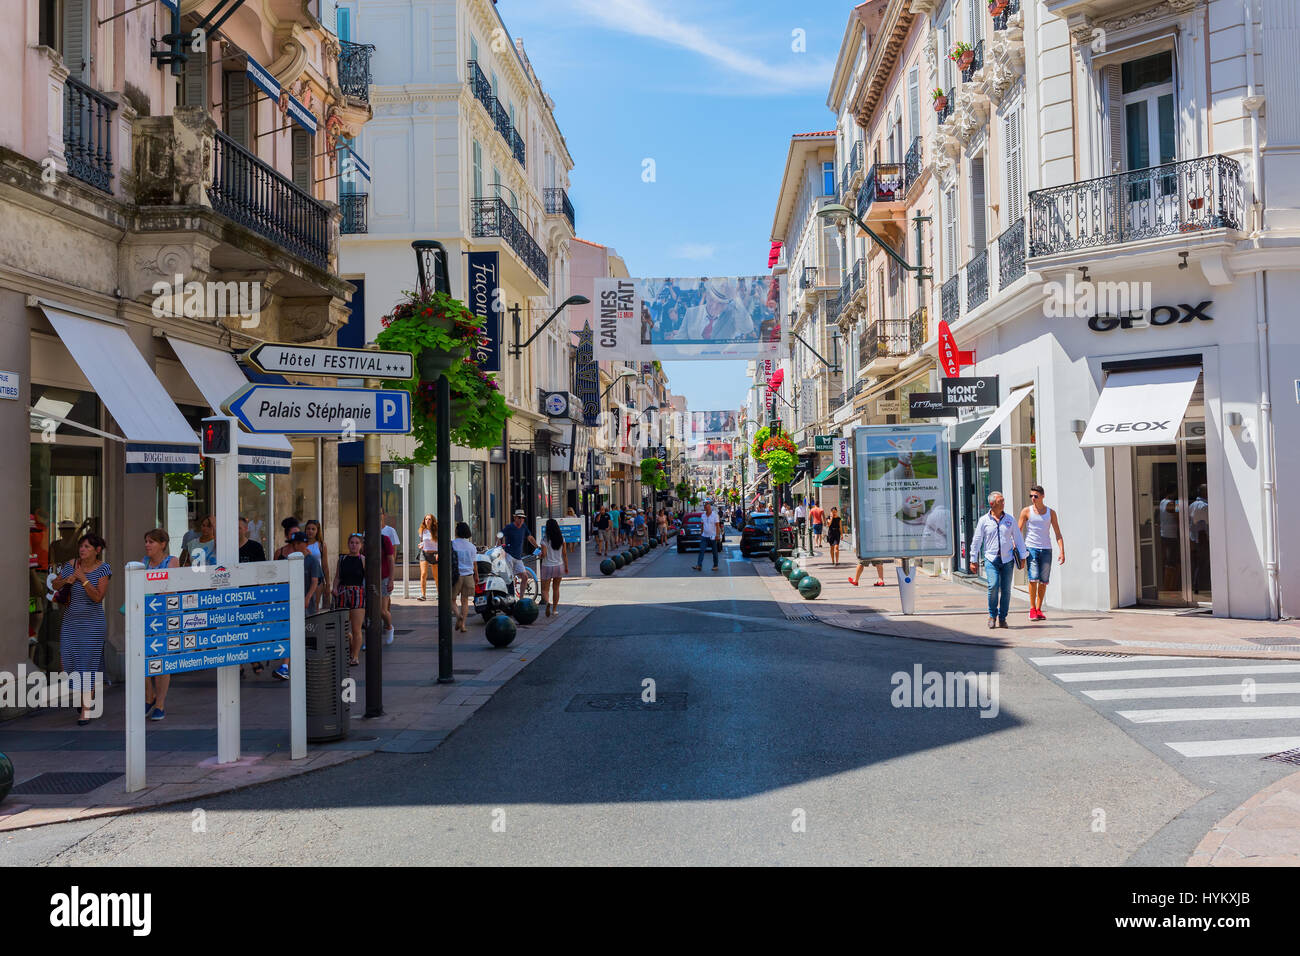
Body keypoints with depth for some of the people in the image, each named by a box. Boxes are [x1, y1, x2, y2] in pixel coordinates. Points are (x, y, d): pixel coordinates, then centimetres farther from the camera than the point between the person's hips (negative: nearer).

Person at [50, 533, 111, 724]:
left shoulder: (103, 569, -10)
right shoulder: (71, 565, 1)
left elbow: (98, 597, -18)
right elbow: (55, 586, 14)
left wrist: (83, 579, -22)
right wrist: (66, 580, -7)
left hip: (92, 623, -5)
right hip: (71, 620, 5)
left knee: (87, 664, -5)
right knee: (69, 661, 7)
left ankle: (86, 709, 1)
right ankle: (90, 690, 35)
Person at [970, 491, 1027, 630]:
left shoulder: (1009, 520, 7)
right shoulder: (984, 520, 2)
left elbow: (1018, 539, 12)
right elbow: (976, 541, 5)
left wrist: (1022, 557, 8)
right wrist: (973, 560, 4)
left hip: (1007, 560, 2)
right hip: (991, 559, -2)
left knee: (1006, 590, 0)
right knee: (993, 586, -18)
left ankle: (1002, 618, 13)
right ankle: (992, 616, -1)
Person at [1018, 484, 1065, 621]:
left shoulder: (1050, 512, 8)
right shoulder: (1026, 511, 4)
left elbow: (1058, 534, 7)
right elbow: (1019, 532, 3)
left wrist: (1062, 552, -2)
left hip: (1046, 549, 2)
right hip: (1031, 548, -2)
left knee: (1044, 581, 1)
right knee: (1033, 578, -13)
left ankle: (1038, 609, 10)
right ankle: (1032, 609, -4)